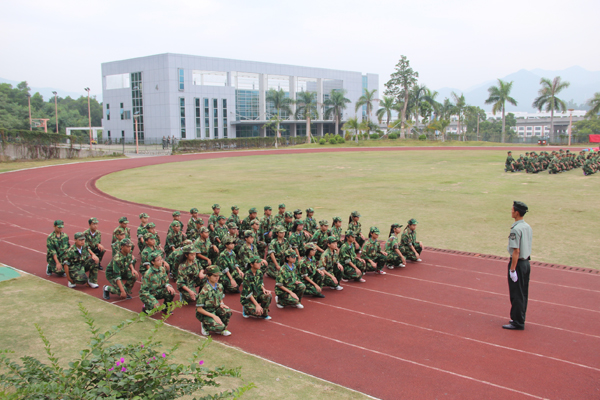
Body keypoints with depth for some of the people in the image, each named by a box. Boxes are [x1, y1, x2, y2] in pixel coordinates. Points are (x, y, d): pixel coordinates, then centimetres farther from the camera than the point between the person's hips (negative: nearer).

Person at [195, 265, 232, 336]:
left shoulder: (219, 286, -4)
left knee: (227, 311, -25)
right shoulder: (204, 291, -24)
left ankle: (222, 329, 1)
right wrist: (214, 316, -23)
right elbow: (199, 309, -19)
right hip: (205, 313, -6)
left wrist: (221, 304, -10)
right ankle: (204, 325, 4)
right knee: (220, 327, -26)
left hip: (215, 310, 6)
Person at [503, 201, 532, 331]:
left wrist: (512, 269, -18)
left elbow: (516, 251, -21)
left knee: (516, 294, 0)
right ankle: (520, 319, 25)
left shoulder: (516, 229, -20)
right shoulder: (528, 227, 6)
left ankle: (518, 322, 6)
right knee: (523, 293, 15)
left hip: (518, 263, -9)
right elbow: (528, 246, 12)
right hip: (527, 262, 9)